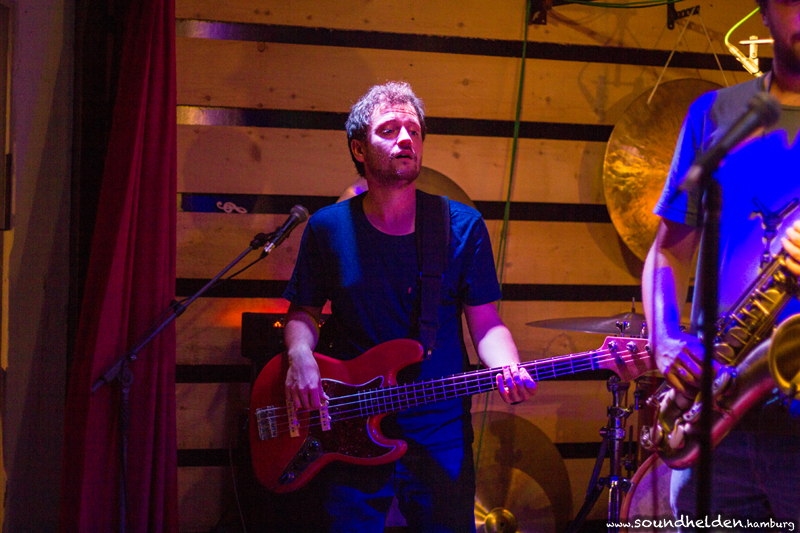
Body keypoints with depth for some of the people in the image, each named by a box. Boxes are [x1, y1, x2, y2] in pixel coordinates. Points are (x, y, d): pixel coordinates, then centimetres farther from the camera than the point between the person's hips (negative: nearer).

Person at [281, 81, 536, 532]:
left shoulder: (462, 227, -2)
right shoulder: (328, 228, 0)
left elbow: (486, 322, 0)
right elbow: (303, 311, 11)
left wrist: (509, 369, -21)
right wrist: (300, 357, -10)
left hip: (441, 433, 0)